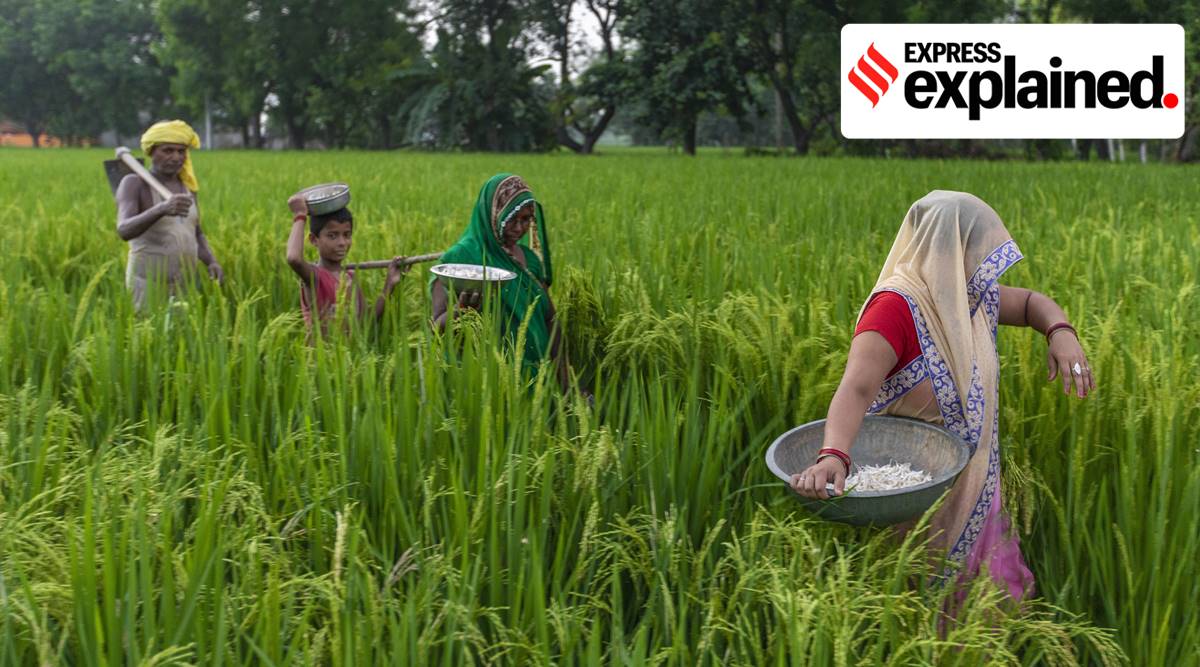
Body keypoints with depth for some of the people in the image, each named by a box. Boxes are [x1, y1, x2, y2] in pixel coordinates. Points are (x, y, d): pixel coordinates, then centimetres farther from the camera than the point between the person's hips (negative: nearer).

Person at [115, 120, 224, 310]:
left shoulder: (186, 185, 10)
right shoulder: (133, 184, -9)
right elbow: (124, 230, -25)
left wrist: (212, 262, -1)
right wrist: (162, 208, -42)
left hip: (185, 285, 6)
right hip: (149, 286, -6)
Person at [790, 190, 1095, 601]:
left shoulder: (965, 298, 1)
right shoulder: (896, 306, -24)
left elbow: (1031, 303, 18)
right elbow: (855, 389, -38)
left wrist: (1060, 333, -6)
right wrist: (833, 456, -57)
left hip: (973, 488, 8)